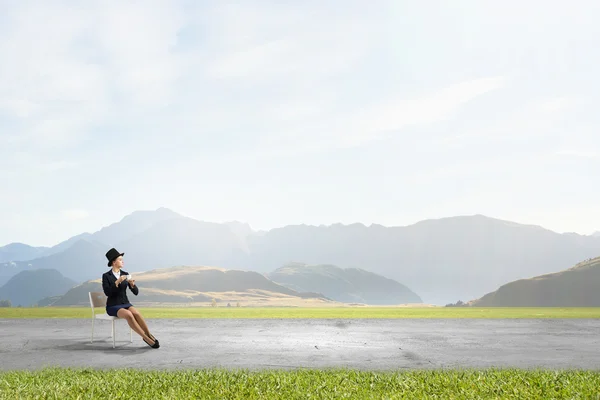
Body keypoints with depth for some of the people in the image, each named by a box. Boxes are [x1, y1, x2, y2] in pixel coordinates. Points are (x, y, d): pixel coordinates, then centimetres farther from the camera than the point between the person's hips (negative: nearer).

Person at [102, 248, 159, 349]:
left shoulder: (125, 274, 7)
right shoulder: (106, 276, -4)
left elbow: (136, 292, 3)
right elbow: (107, 292, -18)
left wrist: (132, 284, -18)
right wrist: (117, 282, -27)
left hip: (126, 304, 4)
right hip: (113, 307, -4)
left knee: (136, 313, -32)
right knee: (128, 315, -35)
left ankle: (149, 336, -26)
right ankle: (146, 338, -32)